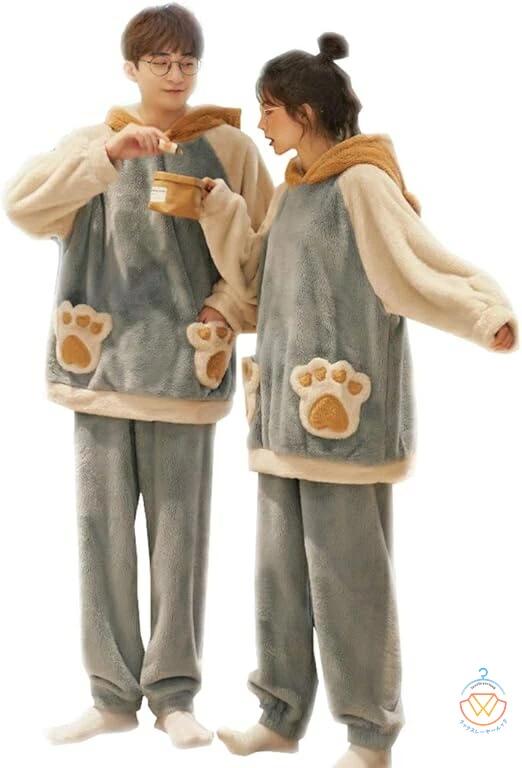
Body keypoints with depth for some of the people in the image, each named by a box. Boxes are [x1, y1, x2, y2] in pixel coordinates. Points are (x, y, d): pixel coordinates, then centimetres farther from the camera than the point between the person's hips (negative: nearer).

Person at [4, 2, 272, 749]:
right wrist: (109, 154, -23)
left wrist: (227, 310, -8)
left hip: (184, 365, -1)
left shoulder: (230, 148, 3)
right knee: (103, 527, 4)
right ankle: (114, 692, 15)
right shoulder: (94, 142, 6)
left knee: (178, 529, 2)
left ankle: (175, 692, 15)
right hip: (101, 359, 2)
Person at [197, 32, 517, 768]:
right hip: (290, 405, 8)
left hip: (343, 408, -8)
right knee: (281, 563, 12)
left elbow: (433, 272, -17)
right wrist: (219, 206, 7)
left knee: (345, 569, -2)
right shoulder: (291, 192, 14)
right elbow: (255, 281, 15)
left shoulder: (363, 185, -11)